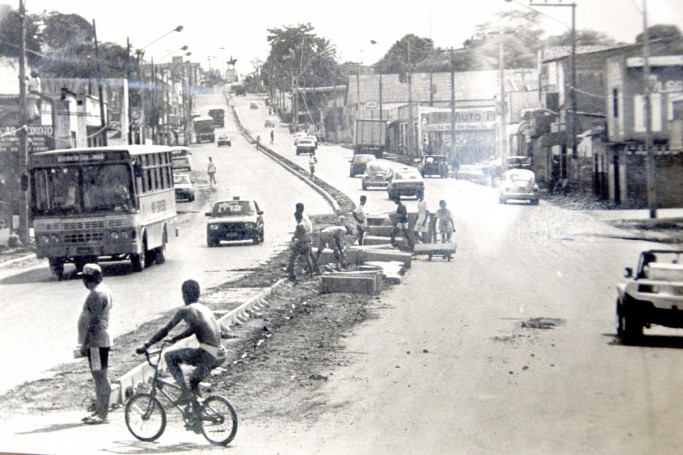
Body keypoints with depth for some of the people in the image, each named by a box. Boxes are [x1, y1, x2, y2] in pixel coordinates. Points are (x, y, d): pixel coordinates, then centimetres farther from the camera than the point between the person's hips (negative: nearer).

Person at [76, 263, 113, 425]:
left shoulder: (97, 294, -18)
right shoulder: (103, 290, 15)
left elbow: (94, 322, -22)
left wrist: (85, 344, -20)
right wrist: (86, 342, 23)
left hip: (96, 342, -11)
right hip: (100, 341, 11)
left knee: (100, 376, -7)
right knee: (99, 377, 14)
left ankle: (103, 414, -5)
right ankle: (99, 411, 21)